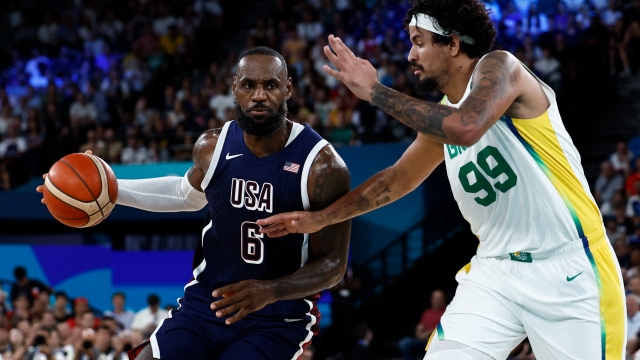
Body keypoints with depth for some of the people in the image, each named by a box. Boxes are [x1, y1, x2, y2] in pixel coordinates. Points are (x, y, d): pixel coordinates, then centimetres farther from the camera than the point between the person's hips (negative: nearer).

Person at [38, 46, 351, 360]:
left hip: (278, 320, -4)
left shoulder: (323, 166, -16)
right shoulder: (213, 147, -1)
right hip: (206, 301, 4)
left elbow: (332, 263, -11)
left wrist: (270, 291, -28)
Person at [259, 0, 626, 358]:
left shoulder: (498, 68, -11)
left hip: (568, 269, -7)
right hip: (496, 272, 7)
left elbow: (466, 129, -31)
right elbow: (397, 178, 27)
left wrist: (375, 91, -22)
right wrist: (320, 218, 26)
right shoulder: (443, 115, 12)